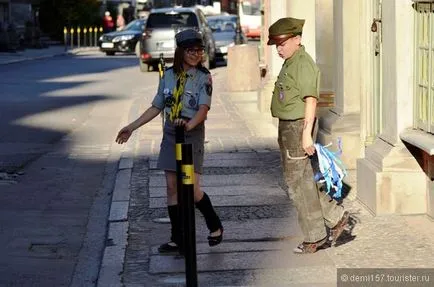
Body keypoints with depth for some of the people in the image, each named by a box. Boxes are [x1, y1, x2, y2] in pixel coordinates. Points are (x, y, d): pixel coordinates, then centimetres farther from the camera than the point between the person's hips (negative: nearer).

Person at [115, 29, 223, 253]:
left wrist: (190, 124, -39)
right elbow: (156, 107, 15)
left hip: (192, 135, -5)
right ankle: (177, 239, 14)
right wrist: (132, 127, 15)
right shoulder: (168, 75, 7)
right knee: (172, 187, 5)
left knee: (191, 189, -9)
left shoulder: (203, 77, -6)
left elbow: (204, 108, -20)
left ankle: (215, 226, 15)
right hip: (170, 134, 5)